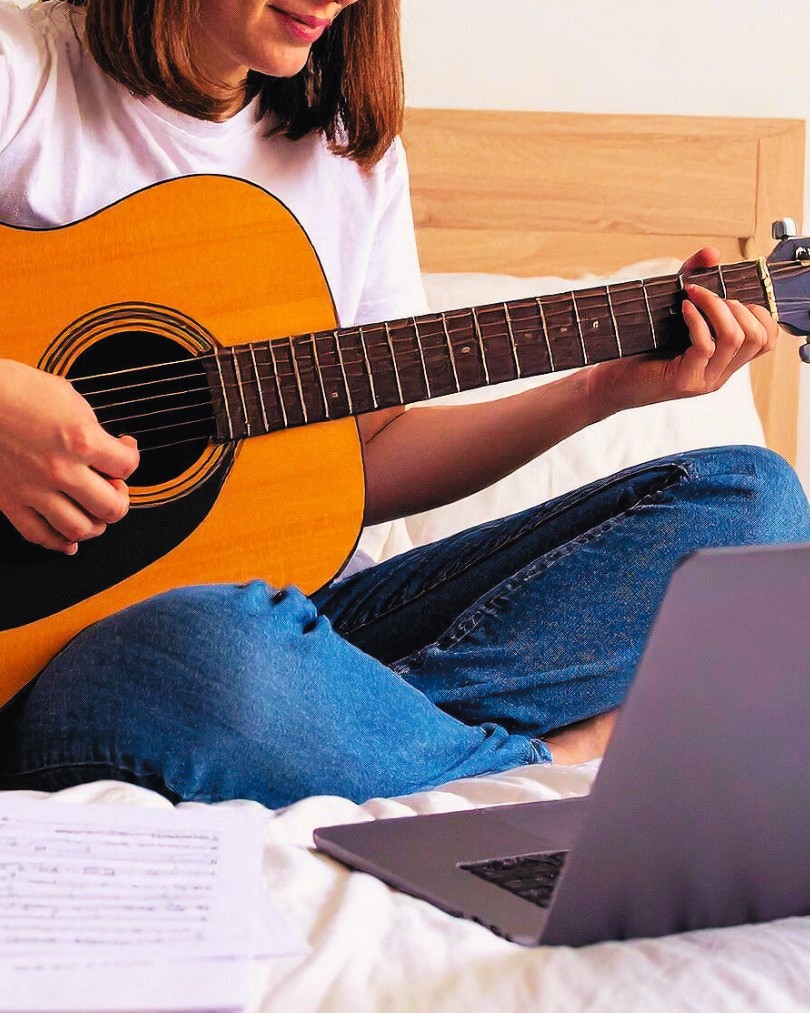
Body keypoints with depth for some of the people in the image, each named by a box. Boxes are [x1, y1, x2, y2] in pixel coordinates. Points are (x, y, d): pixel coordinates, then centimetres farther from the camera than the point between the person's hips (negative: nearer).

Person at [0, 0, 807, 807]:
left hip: (296, 609, 6)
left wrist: (604, 390, 6)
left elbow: (365, 462, 13)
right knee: (226, 650, -43)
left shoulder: (354, 151, 13)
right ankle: (549, 754, -15)